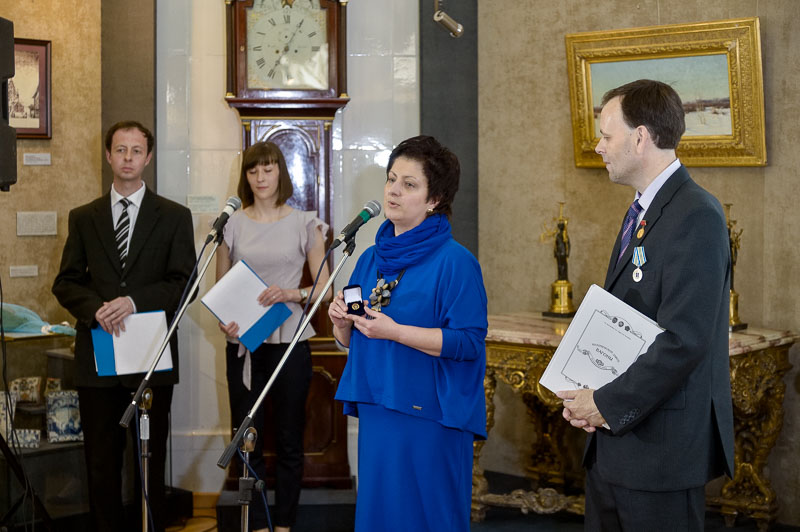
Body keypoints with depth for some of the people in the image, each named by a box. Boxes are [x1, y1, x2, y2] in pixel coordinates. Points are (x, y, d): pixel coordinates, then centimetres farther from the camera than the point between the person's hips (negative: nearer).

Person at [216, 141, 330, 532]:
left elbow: (324, 287, 1)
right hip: (243, 343, 1)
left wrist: (291, 294, -18)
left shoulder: (304, 224, 3)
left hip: (289, 342, -1)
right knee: (248, 440, 2)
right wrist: (223, 321, -8)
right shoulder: (232, 224, 7)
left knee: (289, 440, 4)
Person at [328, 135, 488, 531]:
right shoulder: (372, 258, 12)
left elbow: (469, 341, -17)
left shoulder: (455, 261, -10)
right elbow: (353, 342, 18)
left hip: (429, 421, -7)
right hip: (376, 413, 7)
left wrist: (395, 331, -22)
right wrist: (342, 323, -5)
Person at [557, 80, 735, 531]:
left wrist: (609, 405, -16)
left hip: (661, 444, -9)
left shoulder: (695, 215, -17)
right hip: (612, 442, 9)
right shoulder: (643, 210, 14)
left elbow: (684, 340, -24)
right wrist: (586, 397, 2)